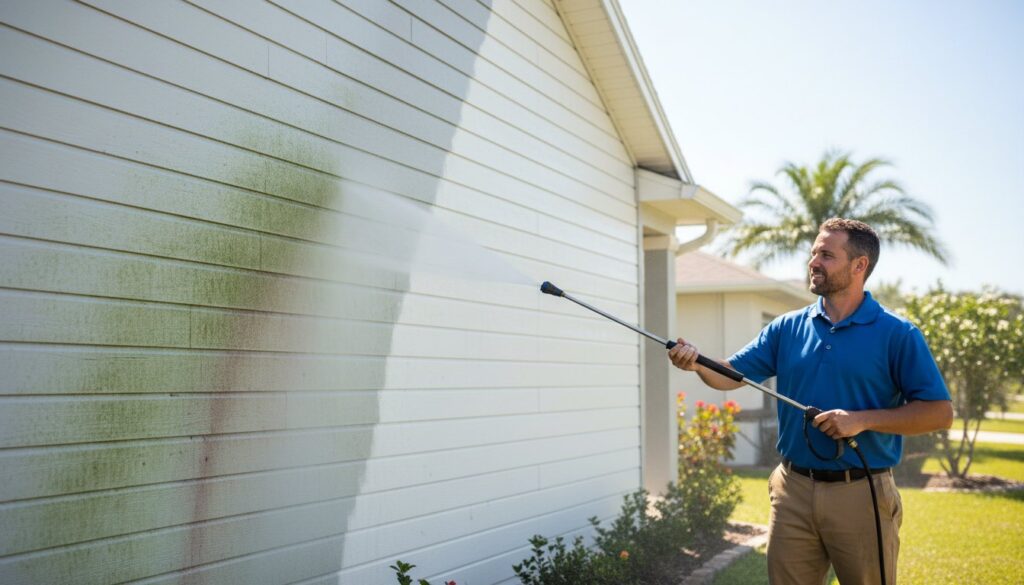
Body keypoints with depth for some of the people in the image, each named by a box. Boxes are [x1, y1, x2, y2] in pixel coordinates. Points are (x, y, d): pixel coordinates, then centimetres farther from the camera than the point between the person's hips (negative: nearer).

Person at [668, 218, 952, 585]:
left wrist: (863, 420, -19)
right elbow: (731, 375, 2)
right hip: (793, 490, 3)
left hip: (861, 495, -3)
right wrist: (698, 363, -19)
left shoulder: (897, 334, -6)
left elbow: (940, 413, -7)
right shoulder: (787, 328, 5)